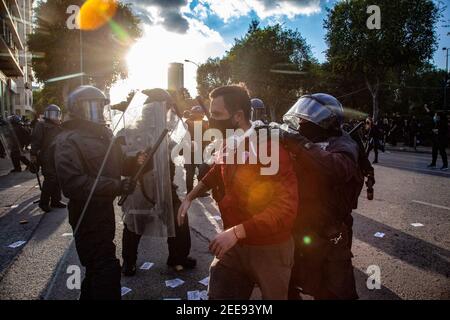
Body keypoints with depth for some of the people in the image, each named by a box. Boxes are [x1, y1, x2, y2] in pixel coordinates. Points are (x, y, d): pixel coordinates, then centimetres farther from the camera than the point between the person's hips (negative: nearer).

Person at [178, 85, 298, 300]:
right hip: (233, 245, 6)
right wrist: (190, 197, 13)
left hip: (269, 249, -6)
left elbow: (285, 209, -29)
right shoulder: (226, 146, 1)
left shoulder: (271, 149, -23)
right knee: (217, 294, 13)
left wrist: (236, 232, -32)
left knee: (273, 295, 18)